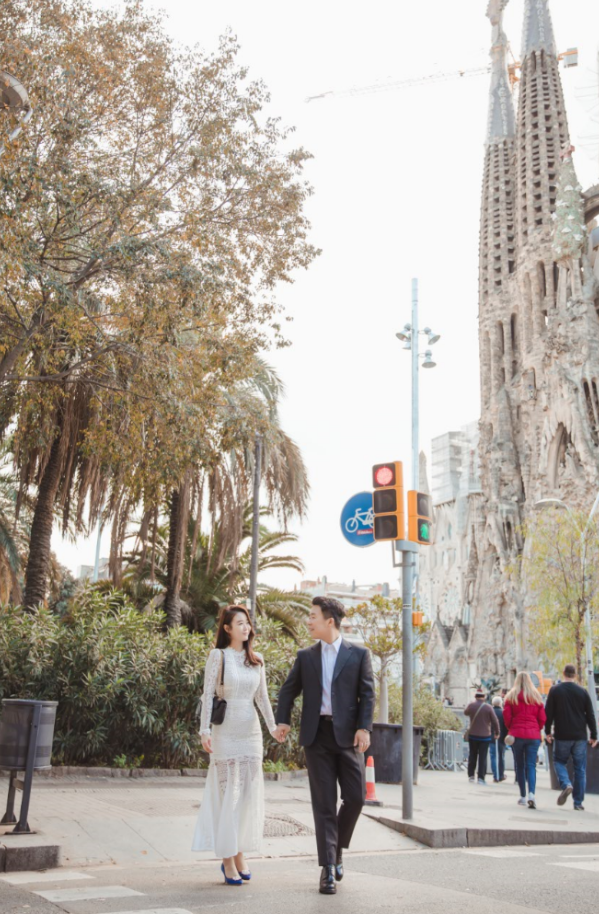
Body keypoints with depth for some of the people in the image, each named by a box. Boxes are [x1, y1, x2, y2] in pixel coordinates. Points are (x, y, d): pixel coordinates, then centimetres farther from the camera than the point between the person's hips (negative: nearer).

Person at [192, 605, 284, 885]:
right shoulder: (218, 656, -3)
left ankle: (240, 855, 17)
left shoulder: (257, 660, 11)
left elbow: (262, 697, 13)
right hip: (225, 732, -5)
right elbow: (208, 695, -7)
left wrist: (273, 726, 4)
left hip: (251, 731, 5)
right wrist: (205, 730, -14)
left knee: (249, 793, 5)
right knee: (227, 793, -3)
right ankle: (227, 861, 5)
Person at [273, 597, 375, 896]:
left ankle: (337, 849, 24)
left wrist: (364, 728, -10)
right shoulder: (305, 656, 10)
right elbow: (289, 690, 14)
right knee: (324, 803, 1)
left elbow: (367, 694, 0)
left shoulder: (358, 655, 3)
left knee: (355, 796, -2)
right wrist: (283, 720, 1)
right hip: (316, 736, 1)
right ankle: (328, 866, 7)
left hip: (347, 734, -1)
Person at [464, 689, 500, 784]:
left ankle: (471, 776, 16)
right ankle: (481, 778, -2)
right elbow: (495, 721, -7)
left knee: (472, 756, 14)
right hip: (485, 736, -2)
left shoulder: (471, 705, -6)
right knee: (483, 758, 2)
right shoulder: (488, 707, -9)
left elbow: (466, 713, 16)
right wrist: (496, 733, 6)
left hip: (473, 735, 2)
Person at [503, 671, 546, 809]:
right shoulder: (536, 697, 6)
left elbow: (506, 716, -3)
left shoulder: (511, 696, 2)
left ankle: (523, 796, 9)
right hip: (533, 736, 1)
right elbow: (542, 718, 3)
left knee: (520, 766, 9)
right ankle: (531, 794, -22)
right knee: (531, 765, -2)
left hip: (517, 735, 0)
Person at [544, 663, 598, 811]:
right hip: (580, 736, 1)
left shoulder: (555, 690, -1)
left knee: (559, 761, 14)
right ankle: (578, 803, 6)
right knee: (580, 768, 7)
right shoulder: (583, 692, 2)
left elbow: (548, 713, -1)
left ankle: (566, 784, -14)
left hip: (562, 736, -1)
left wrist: (548, 732, 8)